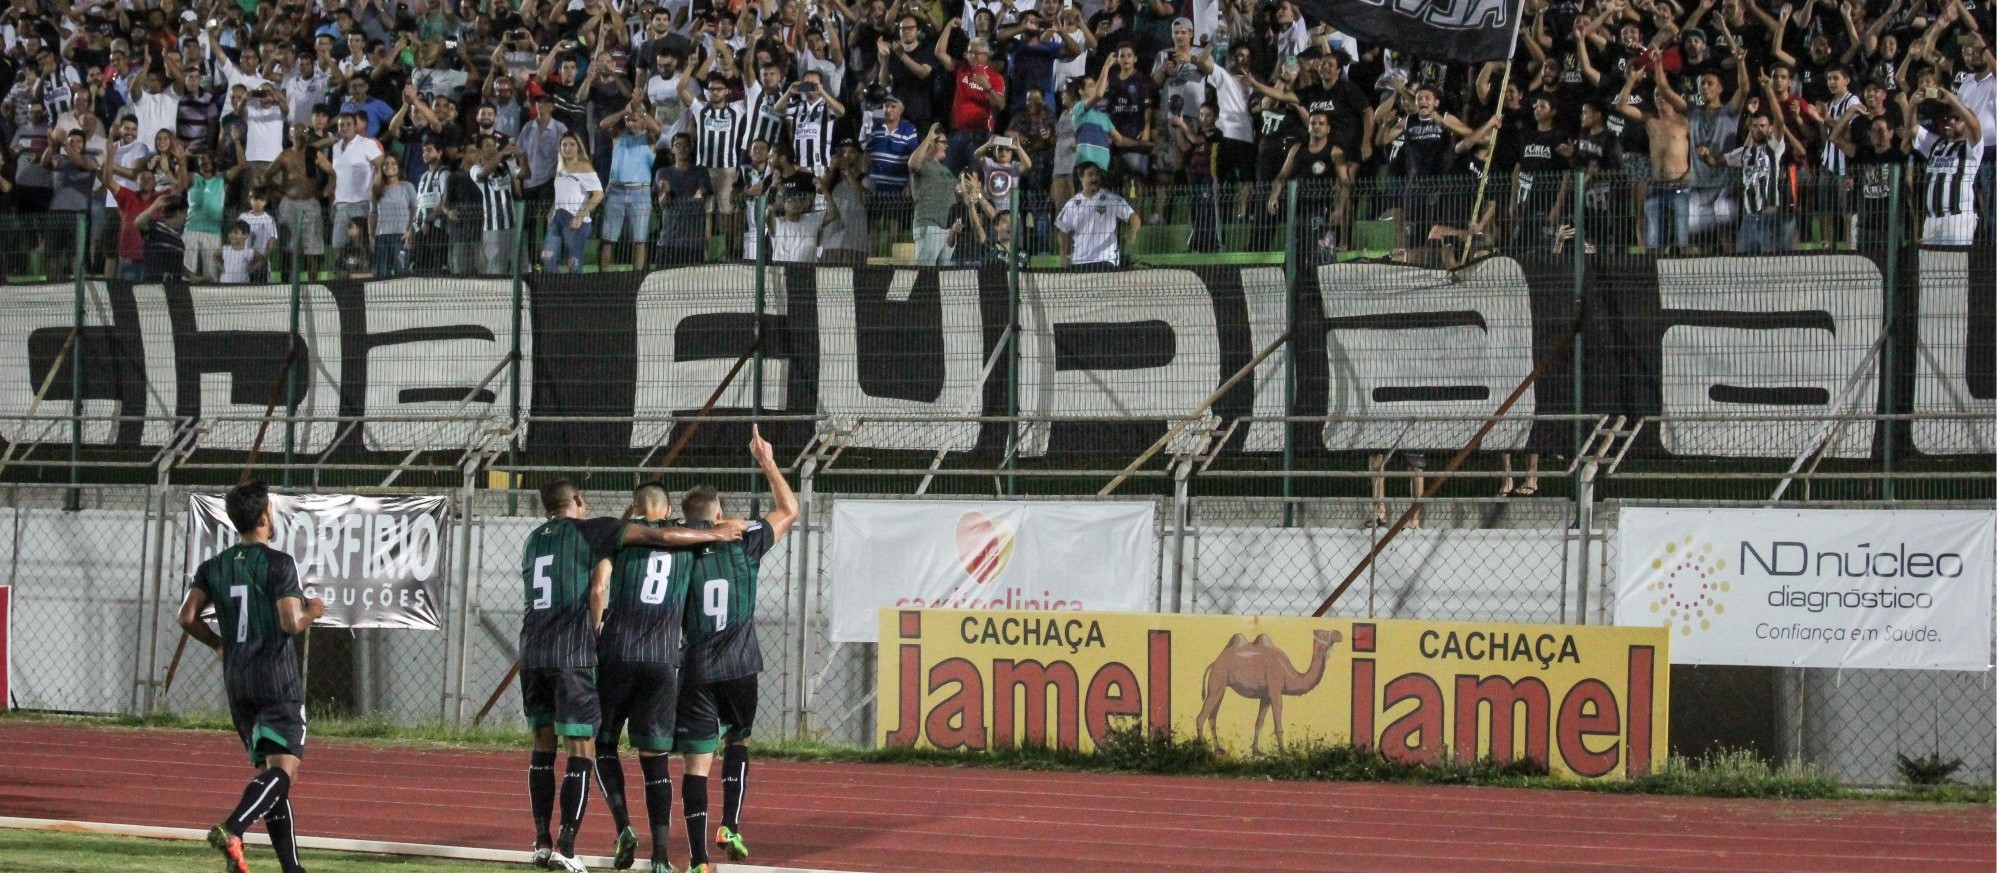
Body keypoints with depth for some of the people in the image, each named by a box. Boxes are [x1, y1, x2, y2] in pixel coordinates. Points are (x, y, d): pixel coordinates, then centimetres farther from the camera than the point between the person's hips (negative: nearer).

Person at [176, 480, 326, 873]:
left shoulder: (214, 567, 7)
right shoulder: (278, 564, -11)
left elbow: (187, 616, 1)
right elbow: (291, 623, -17)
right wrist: (312, 611, 5)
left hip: (238, 683, 7)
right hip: (277, 682, -7)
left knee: (268, 772, 11)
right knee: (283, 769, -10)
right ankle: (231, 830, -33)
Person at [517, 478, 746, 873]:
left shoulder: (533, 540, 18)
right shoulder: (589, 530, -1)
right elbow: (659, 537, -4)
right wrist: (715, 535, 5)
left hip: (532, 652, 6)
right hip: (571, 655, -6)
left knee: (543, 747, 14)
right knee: (581, 751, -2)